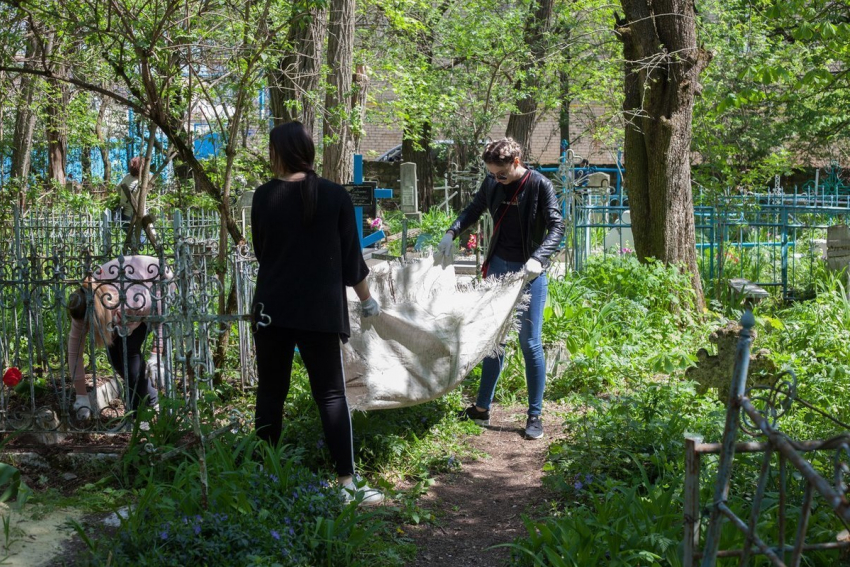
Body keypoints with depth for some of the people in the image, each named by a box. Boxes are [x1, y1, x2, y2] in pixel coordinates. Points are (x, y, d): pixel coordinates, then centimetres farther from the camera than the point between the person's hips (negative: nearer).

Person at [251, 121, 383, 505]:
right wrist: (367, 300, 16)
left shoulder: (264, 197, 0)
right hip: (322, 310, -1)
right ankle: (347, 482, -1)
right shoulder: (335, 196, -3)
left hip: (272, 308, 1)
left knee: (270, 393, 10)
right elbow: (351, 257, 1)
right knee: (331, 394, 2)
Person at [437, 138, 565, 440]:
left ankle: (534, 416, 8)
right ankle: (482, 408, 21)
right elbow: (474, 210, 18)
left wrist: (538, 258, -32)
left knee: (530, 343, -2)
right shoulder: (492, 183, 2)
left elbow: (557, 225, -16)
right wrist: (452, 233, 0)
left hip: (529, 271, -5)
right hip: (498, 266, 5)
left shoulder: (540, 186, -14)